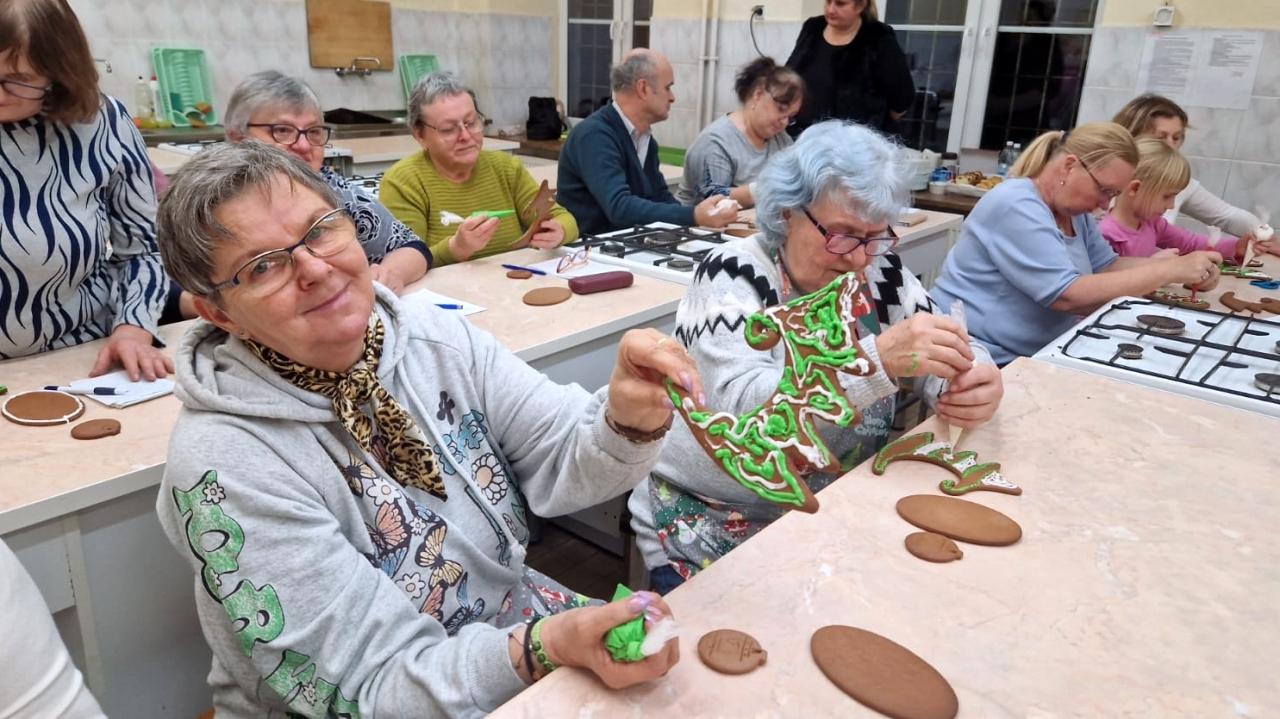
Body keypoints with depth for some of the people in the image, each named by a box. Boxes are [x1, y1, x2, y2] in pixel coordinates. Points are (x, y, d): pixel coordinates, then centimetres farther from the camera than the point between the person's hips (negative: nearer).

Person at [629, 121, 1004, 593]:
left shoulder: (880, 271, 0)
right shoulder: (733, 276, -16)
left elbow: (946, 362, 2)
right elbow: (744, 410, -29)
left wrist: (972, 381, -22)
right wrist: (876, 359, -39)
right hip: (715, 526, -5)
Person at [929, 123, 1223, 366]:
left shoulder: (1073, 209, 11)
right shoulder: (1015, 207, -19)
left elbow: (1106, 267, 10)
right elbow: (1067, 296, -25)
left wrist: (1182, 268, -6)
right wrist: (1170, 269, -20)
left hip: (1035, 355, 9)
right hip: (977, 361, -9)